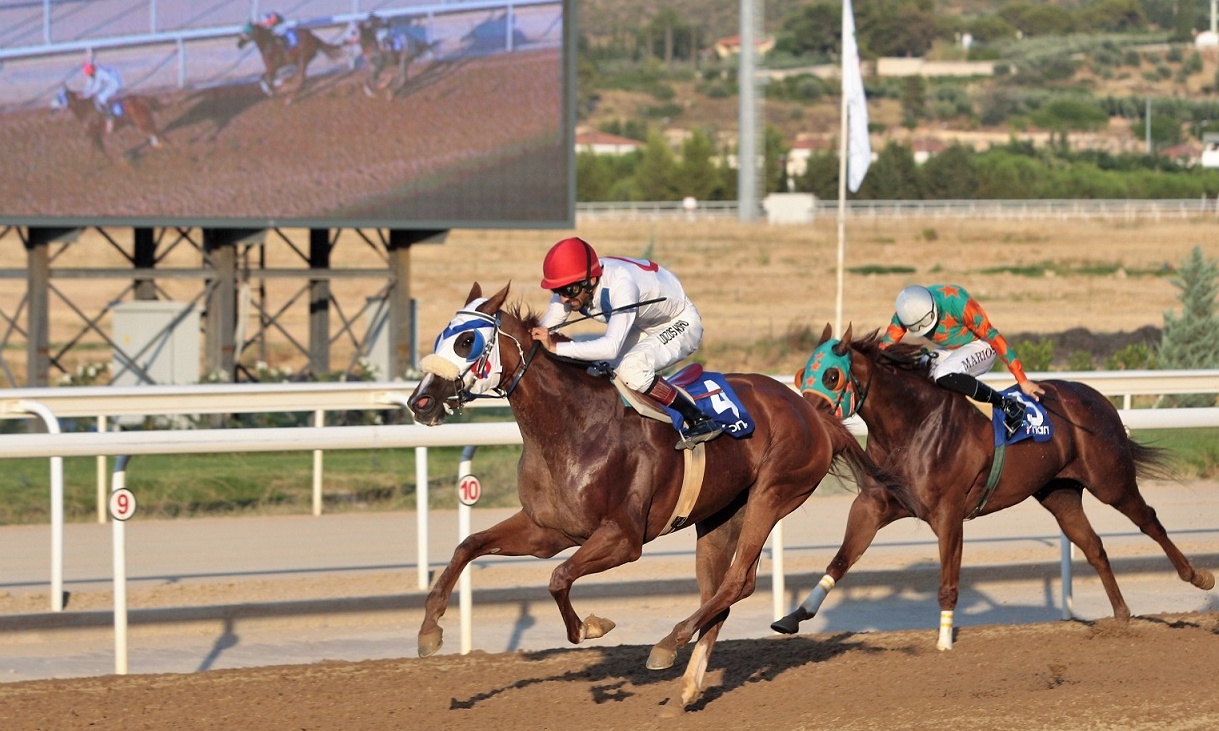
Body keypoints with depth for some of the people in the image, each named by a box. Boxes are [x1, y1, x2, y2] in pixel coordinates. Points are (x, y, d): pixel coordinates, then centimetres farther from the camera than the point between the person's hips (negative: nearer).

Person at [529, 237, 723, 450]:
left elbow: (611, 347, -49)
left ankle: (700, 421, -22)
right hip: (643, 328, 8)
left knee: (631, 368, -32)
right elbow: (543, 330, -13)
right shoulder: (572, 284, -18)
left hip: (680, 324, -8)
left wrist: (556, 347, -53)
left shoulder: (621, 285, -40)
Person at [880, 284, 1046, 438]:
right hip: (946, 352, 6)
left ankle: (1009, 406, -27)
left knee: (944, 375, -34)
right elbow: (885, 346, -13)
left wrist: (1023, 381, -24)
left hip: (979, 346, -6)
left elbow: (994, 337, -26)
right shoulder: (905, 312, -19)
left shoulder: (957, 302, -32)